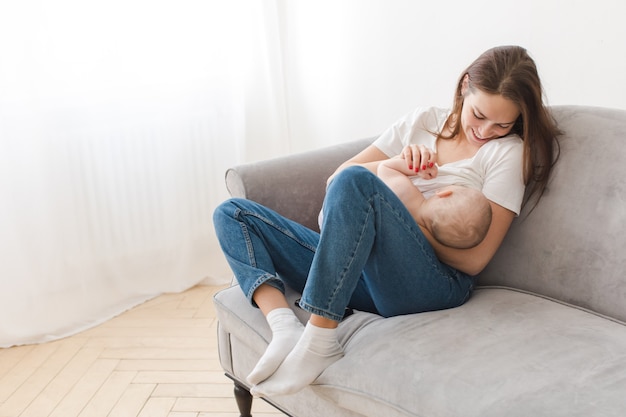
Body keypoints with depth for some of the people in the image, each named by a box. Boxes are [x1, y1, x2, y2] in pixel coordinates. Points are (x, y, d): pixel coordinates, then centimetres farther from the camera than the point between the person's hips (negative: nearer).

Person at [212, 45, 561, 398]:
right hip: (360, 272, 7)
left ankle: (319, 343, -32)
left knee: (355, 180, -33)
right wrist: (393, 165, -6)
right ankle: (286, 327, -25)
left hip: (433, 285, -6)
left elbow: (474, 259, -5)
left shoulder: (510, 152, 3)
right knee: (233, 214, 0)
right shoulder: (423, 122, 16)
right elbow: (334, 181, 13)